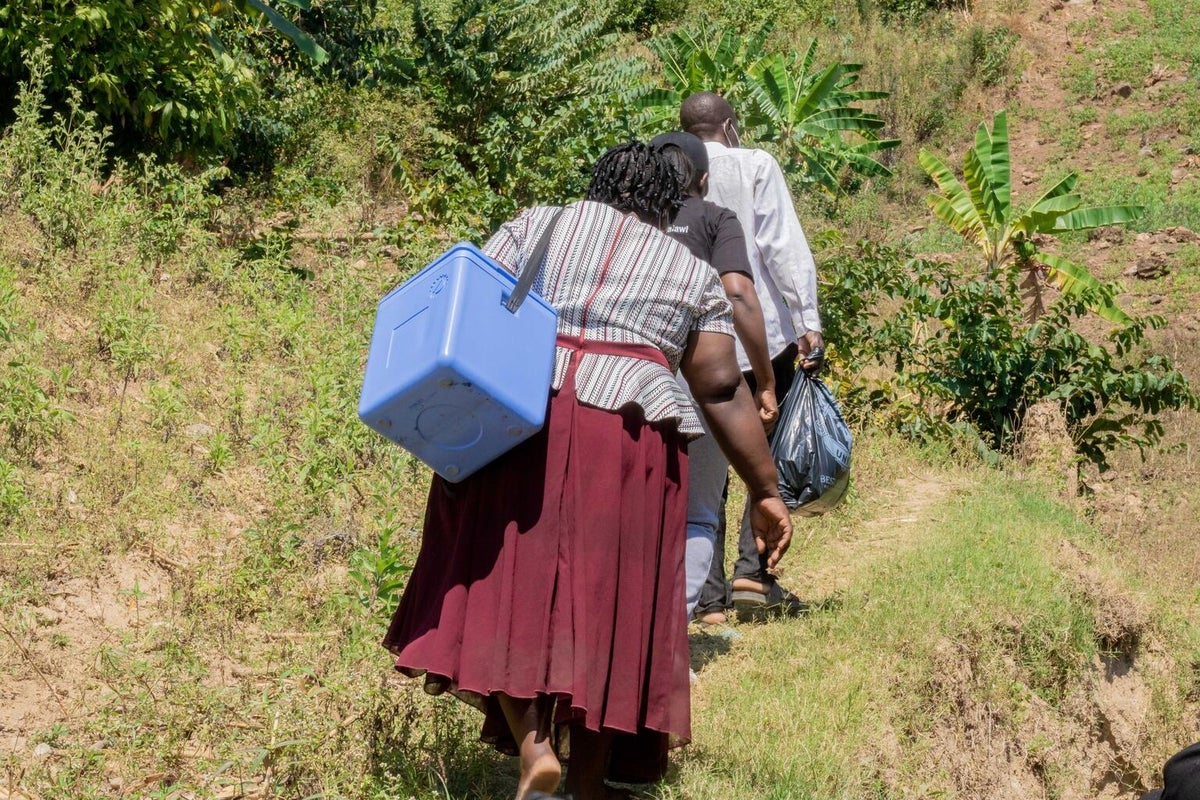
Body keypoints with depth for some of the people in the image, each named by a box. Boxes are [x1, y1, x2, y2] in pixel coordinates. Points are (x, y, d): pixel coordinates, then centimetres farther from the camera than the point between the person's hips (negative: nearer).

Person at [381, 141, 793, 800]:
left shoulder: (538, 224, 17)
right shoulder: (693, 273, 17)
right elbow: (723, 390, 10)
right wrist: (764, 491, 12)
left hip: (520, 419, 0)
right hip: (632, 438, 1)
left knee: (509, 580, 6)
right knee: (605, 604, 6)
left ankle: (532, 743, -11)